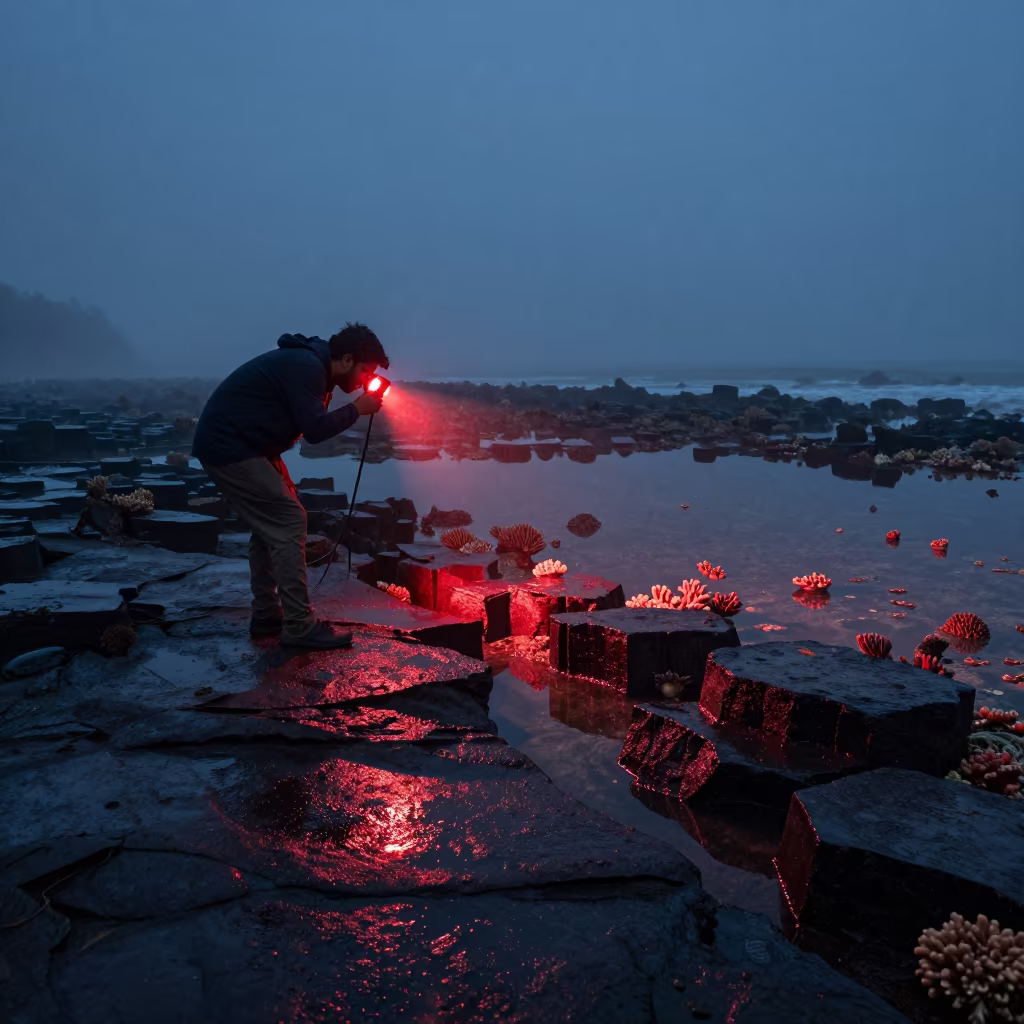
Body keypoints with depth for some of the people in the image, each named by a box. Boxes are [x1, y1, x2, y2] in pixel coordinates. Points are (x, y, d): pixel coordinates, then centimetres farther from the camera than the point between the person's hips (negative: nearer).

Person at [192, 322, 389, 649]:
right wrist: (357, 409, -13)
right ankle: (299, 627, -7)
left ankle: (266, 616, 20)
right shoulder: (306, 366, -18)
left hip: (235, 445, 11)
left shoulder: (310, 364, 13)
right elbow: (315, 430, -23)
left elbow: (310, 423, 17)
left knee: (270, 525, 14)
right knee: (288, 522, -11)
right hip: (229, 447, -11)